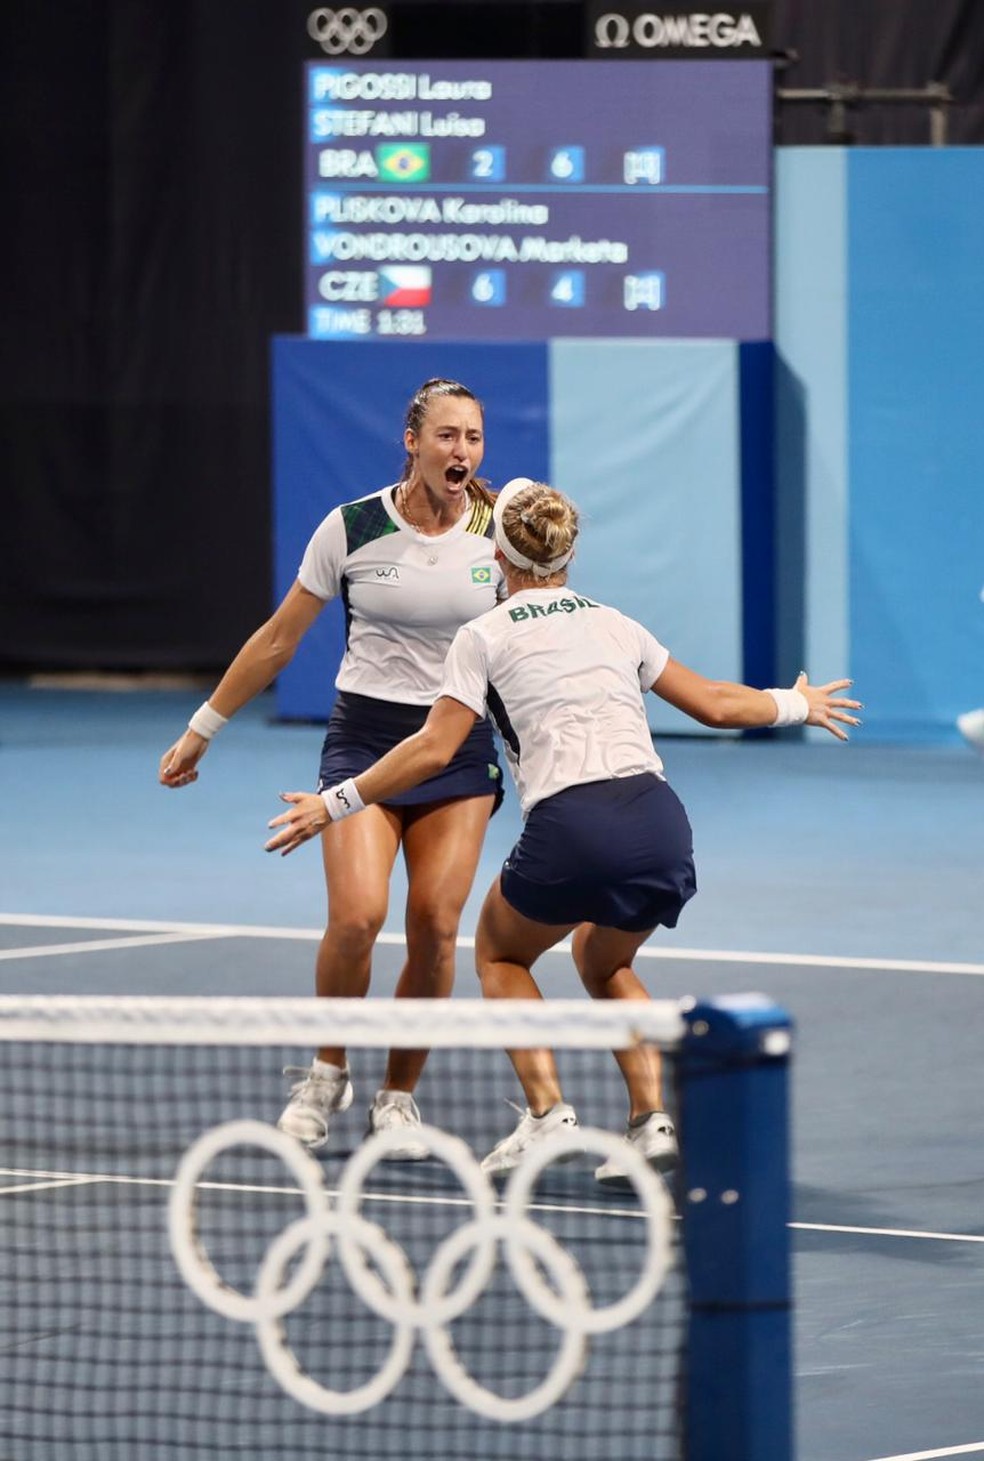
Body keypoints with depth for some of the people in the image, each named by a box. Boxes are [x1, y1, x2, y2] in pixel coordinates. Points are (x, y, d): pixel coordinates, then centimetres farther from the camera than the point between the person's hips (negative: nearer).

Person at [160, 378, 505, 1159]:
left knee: (436, 926, -9)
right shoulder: (352, 529, -6)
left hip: (460, 744, 2)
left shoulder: (502, 534, -1)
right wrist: (203, 729, 10)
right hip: (365, 735, -2)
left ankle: (400, 1096, 9)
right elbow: (278, 641, 6)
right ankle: (327, 1074, 4)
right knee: (358, 913, -19)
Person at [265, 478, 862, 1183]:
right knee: (605, 961, 31)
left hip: (572, 829, -4)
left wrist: (336, 804, 10)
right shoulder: (615, 624, 21)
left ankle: (547, 1111, 4)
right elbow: (714, 702, 25)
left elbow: (434, 748, 2)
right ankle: (652, 1118, 10)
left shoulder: (486, 637, 8)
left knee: (501, 952, 24)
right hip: (661, 825, 4)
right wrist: (798, 704, 43)